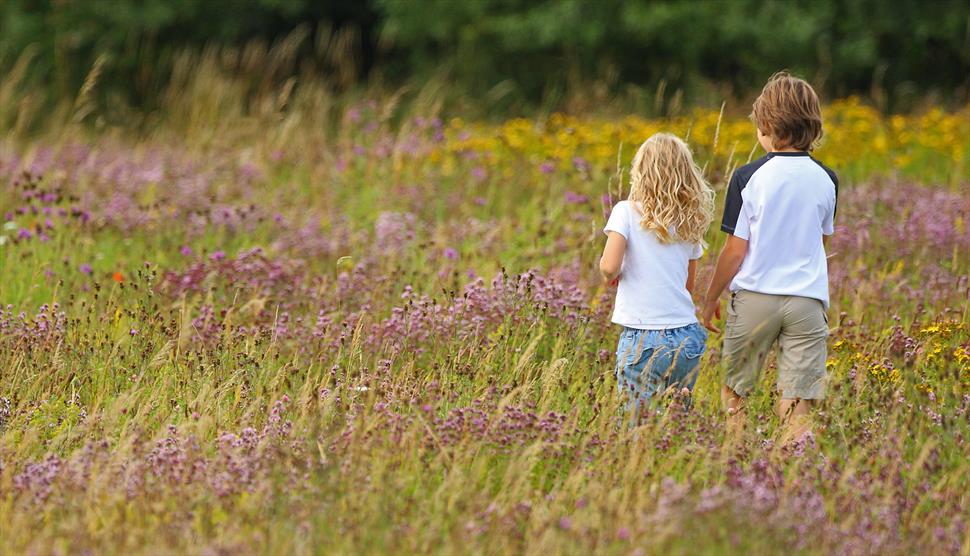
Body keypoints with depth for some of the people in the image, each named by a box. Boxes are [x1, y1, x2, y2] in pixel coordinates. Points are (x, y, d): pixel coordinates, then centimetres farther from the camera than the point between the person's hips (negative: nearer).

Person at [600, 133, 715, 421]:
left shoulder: (627, 212, -5)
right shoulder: (691, 222, 10)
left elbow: (610, 267, -16)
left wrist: (610, 274, 5)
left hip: (644, 339, -4)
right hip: (688, 336, 4)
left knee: (639, 419, 0)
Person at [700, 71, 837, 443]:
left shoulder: (749, 178, -7)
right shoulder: (826, 181, 3)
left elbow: (735, 250, -5)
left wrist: (710, 300, 7)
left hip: (754, 297, -2)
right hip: (808, 299, 2)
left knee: (733, 396, 12)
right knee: (796, 408, 0)